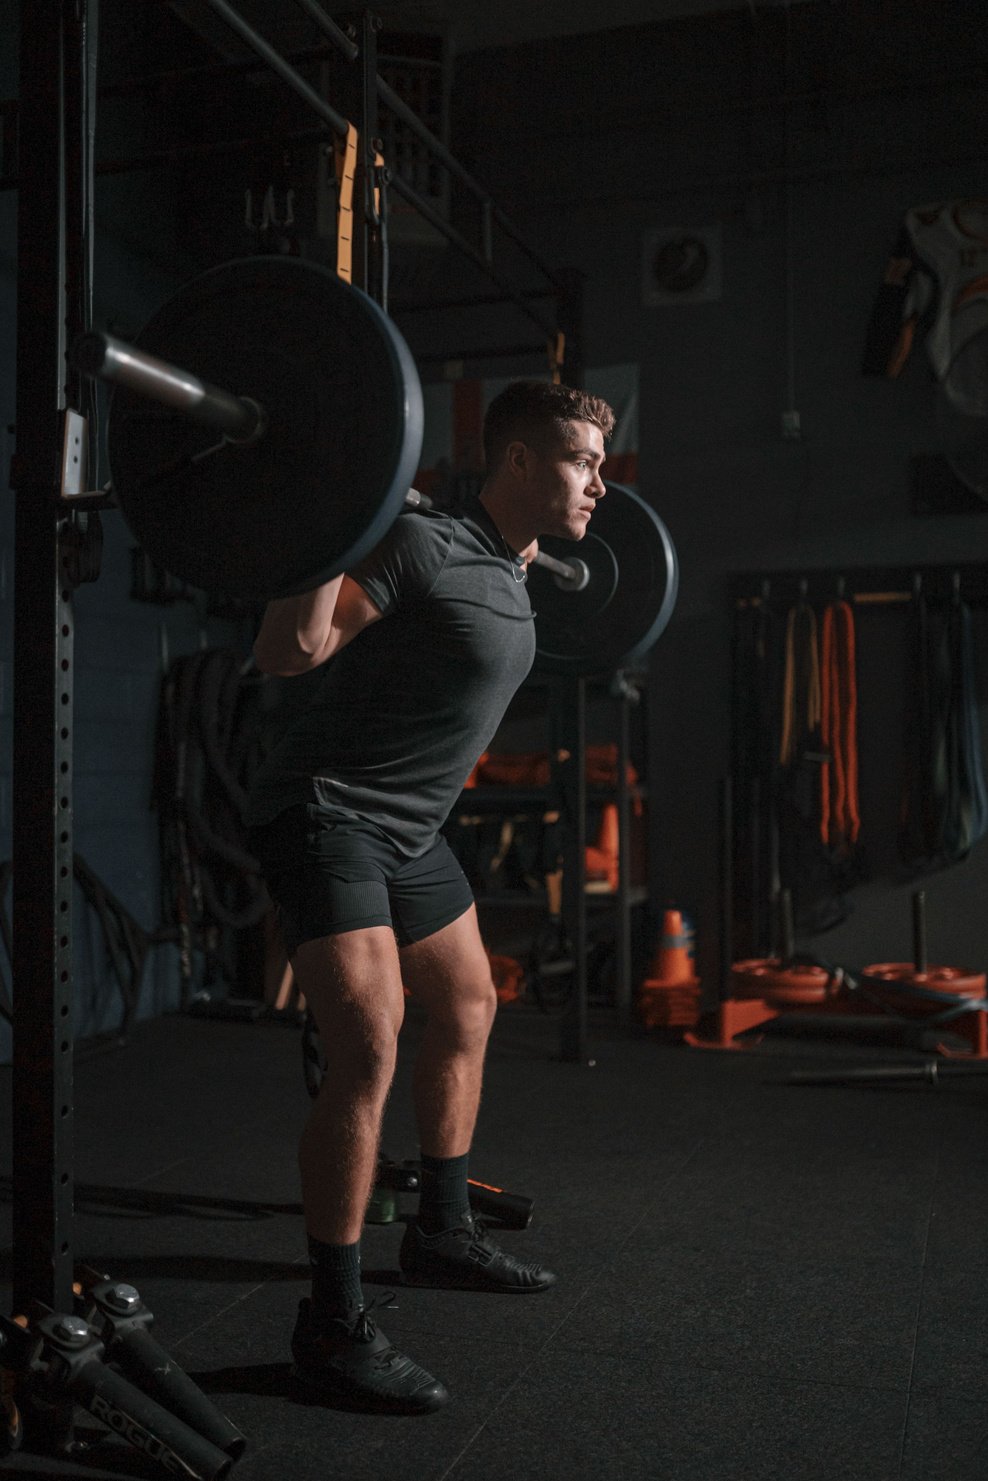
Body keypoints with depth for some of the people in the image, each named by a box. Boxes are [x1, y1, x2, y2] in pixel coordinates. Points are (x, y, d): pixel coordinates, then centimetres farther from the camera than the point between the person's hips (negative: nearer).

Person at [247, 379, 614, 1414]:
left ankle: (442, 1234, 35)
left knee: (466, 1014, 18)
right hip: (326, 817, -10)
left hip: (407, 829, 10)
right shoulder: (423, 545, -18)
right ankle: (332, 1328, -5)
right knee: (367, 1052, -18)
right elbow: (286, 651, -24)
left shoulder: (508, 578, 10)